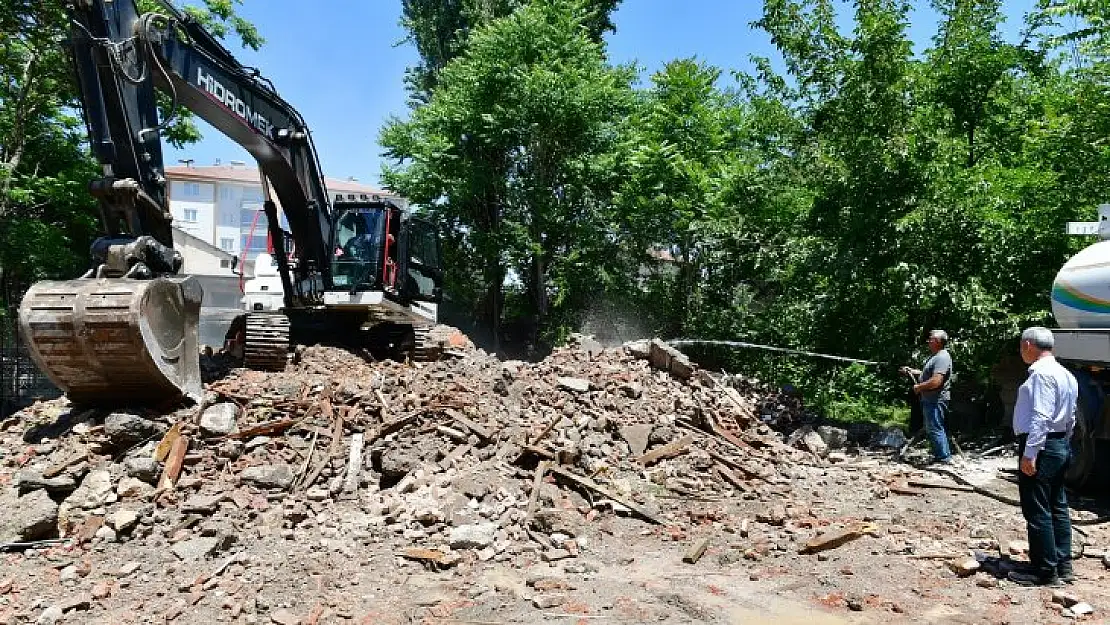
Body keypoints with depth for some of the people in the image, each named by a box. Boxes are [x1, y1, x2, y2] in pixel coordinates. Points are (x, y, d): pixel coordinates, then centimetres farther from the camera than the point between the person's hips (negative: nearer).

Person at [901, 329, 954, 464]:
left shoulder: (942, 358, -18)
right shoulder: (935, 357, 17)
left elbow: (936, 381, -27)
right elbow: (927, 375, 26)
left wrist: (919, 387, -15)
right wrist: (911, 371, 17)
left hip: (936, 400, -11)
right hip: (930, 400, 11)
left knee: (935, 429, -8)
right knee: (931, 429, 17)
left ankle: (943, 457, -3)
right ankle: (941, 455, 24)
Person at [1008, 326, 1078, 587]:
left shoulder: (1041, 373, -18)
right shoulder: (1066, 374, 14)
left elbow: (1041, 417, -24)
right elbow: (1070, 418, 17)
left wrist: (1029, 454, -24)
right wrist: (1063, 443, 22)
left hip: (1041, 447, -10)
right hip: (1061, 445, 10)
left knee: (1037, 511, -3)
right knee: (1057, 507, 17)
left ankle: (1045, 572, 4)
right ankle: (1063, 565, 26)